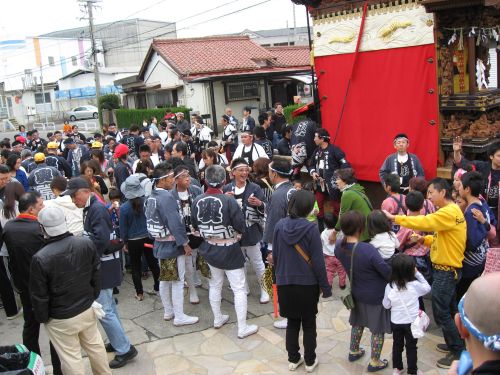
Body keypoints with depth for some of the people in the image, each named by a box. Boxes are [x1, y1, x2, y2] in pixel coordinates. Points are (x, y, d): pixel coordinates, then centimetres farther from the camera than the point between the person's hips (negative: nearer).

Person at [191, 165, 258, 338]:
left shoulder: (197, 201, -9)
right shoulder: (229, 201, -24)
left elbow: (195, 226, 5)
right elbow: (240, 227, -18)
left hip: (209, 249, 5)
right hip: (229, 250, -5)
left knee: (214, 285, 23)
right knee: (239, 289, 6)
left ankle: (218, 319, 38)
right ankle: (242, 328, 12)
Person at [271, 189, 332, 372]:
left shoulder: (280, 225, -6)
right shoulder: (310, 228, -17)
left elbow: (275, 256, 3)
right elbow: (318, 261, -14)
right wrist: (325, 286, -4)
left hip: (285, 284, 3)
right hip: (307, 284, -3)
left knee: (292, 322, 17)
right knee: (309, 324, 13)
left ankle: (293, 359, 26)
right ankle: (310, 361, 24)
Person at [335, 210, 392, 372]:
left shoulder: (339, 246, -14)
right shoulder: (368, 249, -34)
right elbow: (387, 271, -24)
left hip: (357, 293, 6)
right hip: (376, 295, -6)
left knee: (358, 322, 27)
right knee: (377, 329, 14)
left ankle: (353, 351, 44)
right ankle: (375, 362, 28)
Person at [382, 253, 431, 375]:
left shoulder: (389, 286, -15)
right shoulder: (415, 285, -21)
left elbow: (386, 305, -5)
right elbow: (427, 288, 1)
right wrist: (418, 274, 0)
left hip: (395, 322, 2)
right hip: (411, 322, -2)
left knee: (397, 344, 20)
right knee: (411, 346, 15)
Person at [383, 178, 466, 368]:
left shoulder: (449, 212, -21)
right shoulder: (450, 211, 11)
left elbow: (424, 222, -28)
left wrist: (394, 218, -24)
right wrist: (424, 239, -1)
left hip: (446, 270, -10)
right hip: (446, 269, 10)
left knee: (441, 313, -1)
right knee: (448, 310, 20)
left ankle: (458, 352, 10)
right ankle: (454, 344, 33)